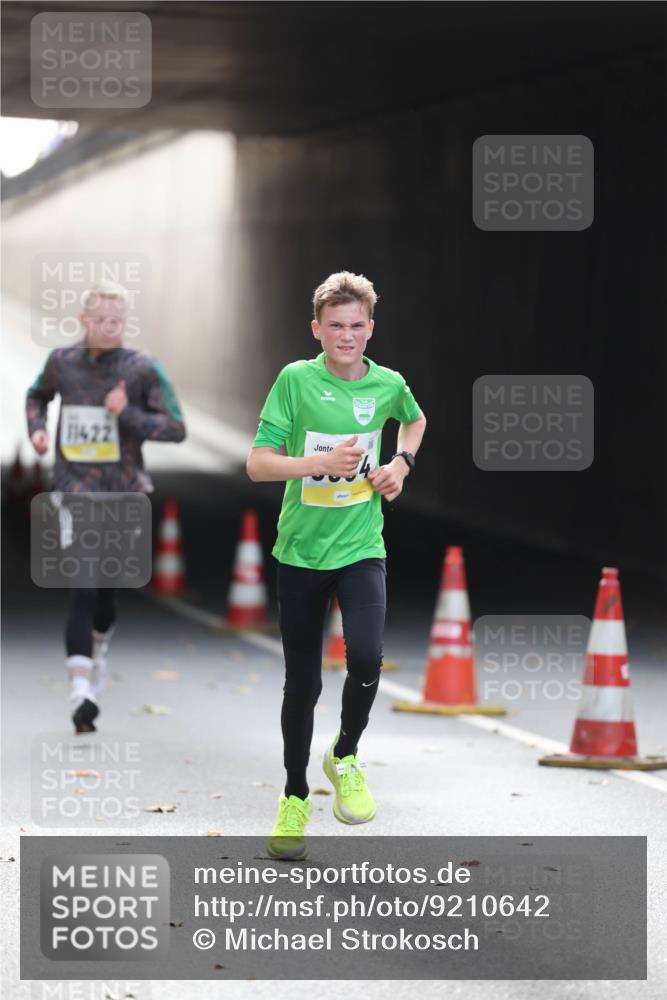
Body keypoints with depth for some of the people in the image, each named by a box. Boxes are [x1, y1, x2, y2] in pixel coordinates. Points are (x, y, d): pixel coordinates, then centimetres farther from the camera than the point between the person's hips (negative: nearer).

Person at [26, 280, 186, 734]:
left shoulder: (143, 369, -5)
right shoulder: (62, 362, 3)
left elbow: (176, 428, -7)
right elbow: (37, 396, 24)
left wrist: (128, 415, -20)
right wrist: (37, 428, 5)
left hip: (123, 492, 0)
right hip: (76, 491, 0)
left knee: (107, 592, 10)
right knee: (82, 590, -14)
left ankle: (99, 648, 44)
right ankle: (81, 693, -16)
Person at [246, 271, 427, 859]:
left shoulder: (388, 385, 0)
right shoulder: (296, 380, -8)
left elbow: (416, 421, 24)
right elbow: (258, 463, -13)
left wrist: (401, 465, 6)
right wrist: (322, 462, -26)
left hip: (361, 548, 1)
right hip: (301, 551, -1)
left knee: (366, 655, -23)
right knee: (303, 683, 6)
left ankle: (345, 757, 4)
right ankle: (295, 798, 26)